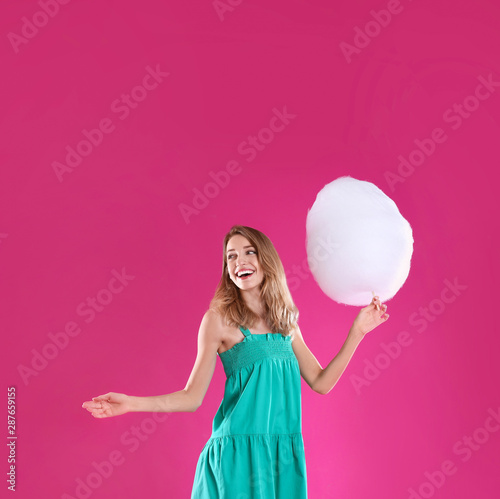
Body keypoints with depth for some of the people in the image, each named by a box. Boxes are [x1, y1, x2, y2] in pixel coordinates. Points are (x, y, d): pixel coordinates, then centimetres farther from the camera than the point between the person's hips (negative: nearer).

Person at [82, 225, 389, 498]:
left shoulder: (286, 323, 10)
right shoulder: (219, 319, -4)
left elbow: (321, 382, 10)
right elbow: (192, 397, -4)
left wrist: (358, 331, 7)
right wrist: (131, 403, -16)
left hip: (285, 454, 4)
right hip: (238, 452, -4)